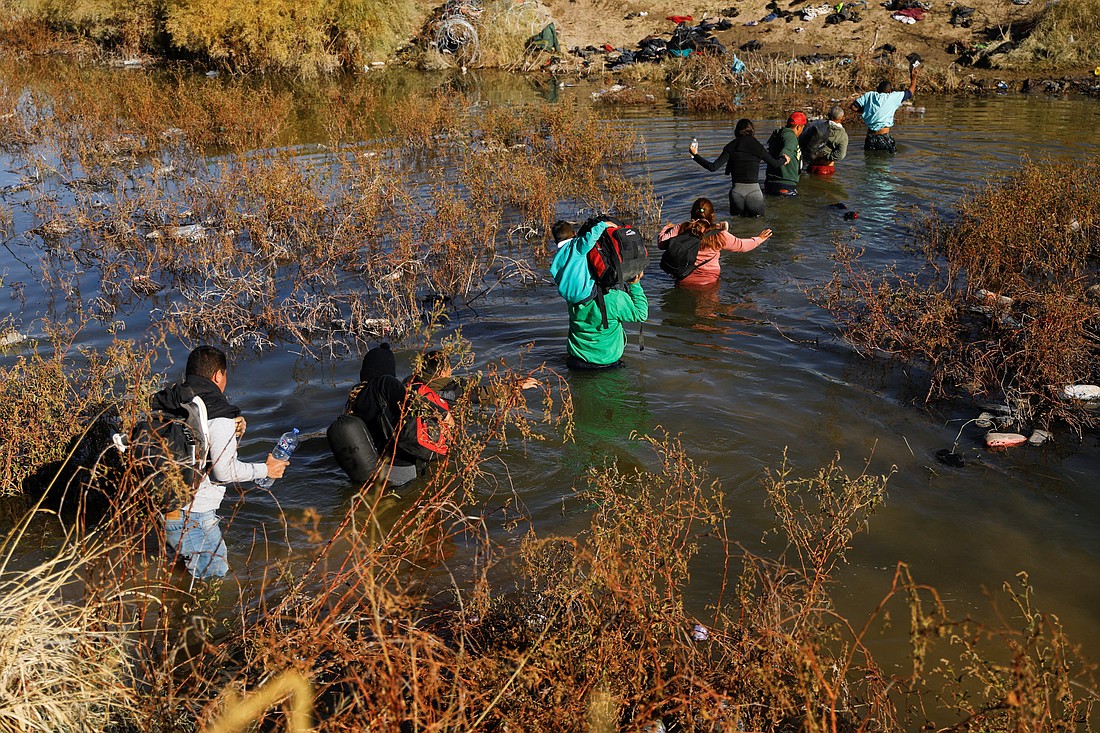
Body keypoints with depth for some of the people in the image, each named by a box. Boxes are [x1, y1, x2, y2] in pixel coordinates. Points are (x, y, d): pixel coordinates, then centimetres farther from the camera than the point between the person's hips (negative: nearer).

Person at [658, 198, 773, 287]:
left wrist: (666, 228, 17)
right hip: (708, 282, -2)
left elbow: (661, 243, -4)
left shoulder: (680, 229, -10)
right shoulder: (719, 235, -12)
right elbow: (742, 245, 0)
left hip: (683, 281, 2)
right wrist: (759, 238, 20)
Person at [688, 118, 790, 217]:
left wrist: (695, 155, 0)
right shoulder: (758, 147, 2)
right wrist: (784, 160, 39)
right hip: (754, 191, -1)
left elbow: (713, 167, -8)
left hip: (737, 191, 1)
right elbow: (774, 163, 17)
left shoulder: (731, 148, -1)